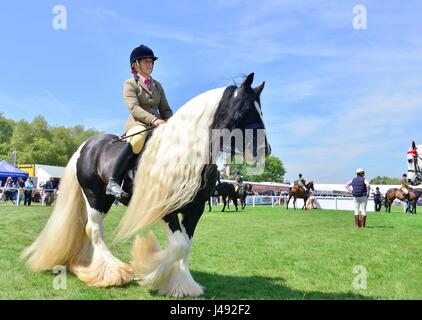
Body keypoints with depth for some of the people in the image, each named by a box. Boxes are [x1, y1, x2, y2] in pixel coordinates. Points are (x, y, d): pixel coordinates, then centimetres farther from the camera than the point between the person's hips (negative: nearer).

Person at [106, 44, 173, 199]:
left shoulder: (157, 85, 25)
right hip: (137, 124, -6)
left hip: (157, 125, 6)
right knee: (138, 139, -40)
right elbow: (134, 108, -11)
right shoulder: (130, 84, 6)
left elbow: (165, 109, 19)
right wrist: (154, 119, -26)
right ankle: (113, 182, -35)